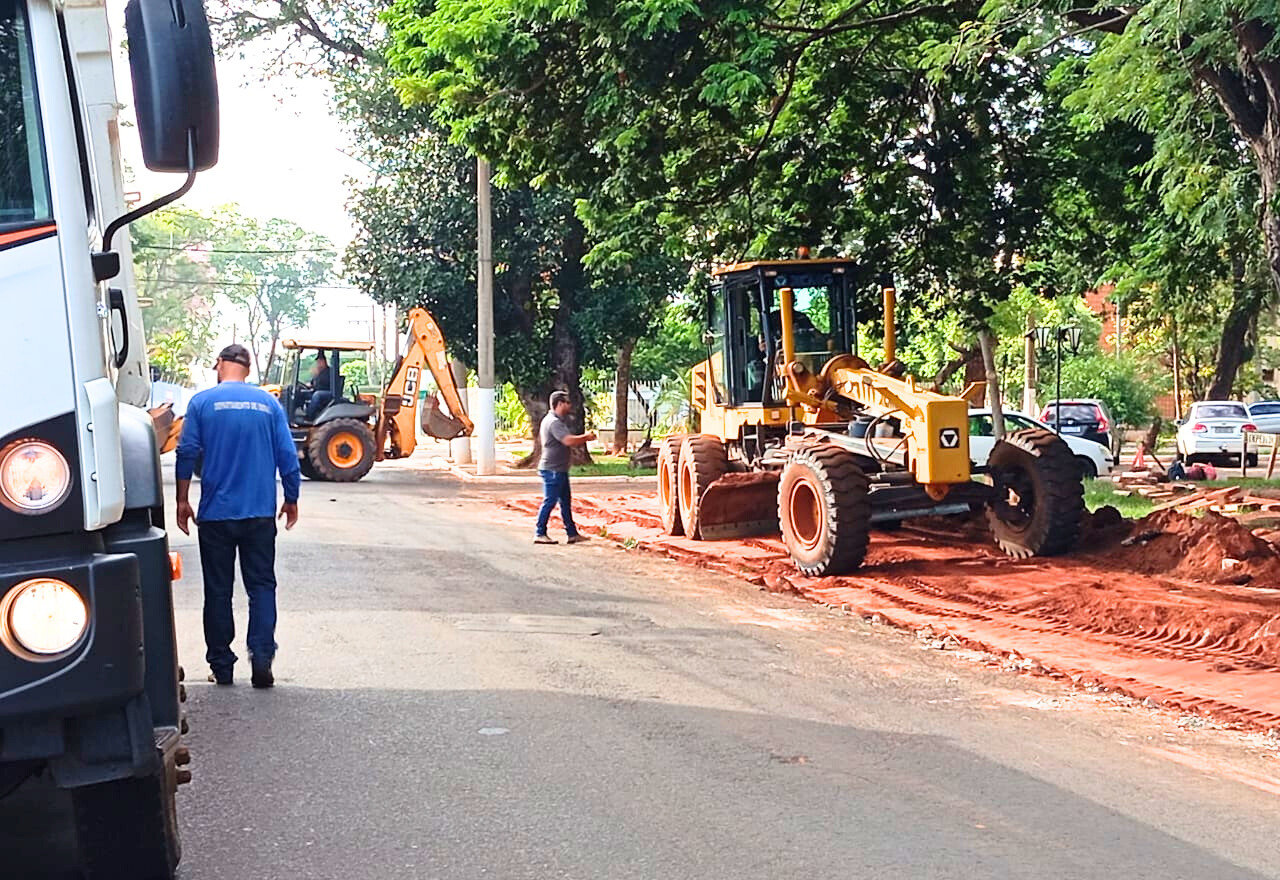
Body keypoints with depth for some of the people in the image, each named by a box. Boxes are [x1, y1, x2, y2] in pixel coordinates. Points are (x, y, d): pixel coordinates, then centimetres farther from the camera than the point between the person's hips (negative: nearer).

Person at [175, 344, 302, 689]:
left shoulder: (202, 402, -2)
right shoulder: (268, 402, 3)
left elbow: (187, 453, -4)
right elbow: (287, 455, 2)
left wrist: (182, 501, 6)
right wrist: (291, 499, 14)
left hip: (216, 514, -1)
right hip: (260, 514, 1)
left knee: (218, 590, 8)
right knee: (262, 586, 7)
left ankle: (221, 666, 12)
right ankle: (261, 657, -6)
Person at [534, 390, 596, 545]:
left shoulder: (558, 421, 18)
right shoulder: (554, 422, -18)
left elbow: (567, 441, 22)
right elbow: (568, 440, -28)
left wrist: (583, 438, 8)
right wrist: (586, 437, -15)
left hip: (560, 470, 11)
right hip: (552, 469, -11)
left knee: (565, 501, 13)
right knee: (549, 501, -6)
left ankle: (572, 533, 17)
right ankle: (539, 533, 0)